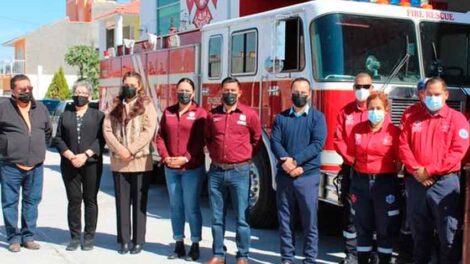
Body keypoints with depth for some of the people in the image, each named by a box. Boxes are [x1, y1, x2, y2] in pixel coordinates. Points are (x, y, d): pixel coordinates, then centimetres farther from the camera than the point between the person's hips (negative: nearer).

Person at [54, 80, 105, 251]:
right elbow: (58, 139, 6)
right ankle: (75, 237, 8)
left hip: (92, 164, -2)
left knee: (90, 200, 2)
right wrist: (70, 156, -10)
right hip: (69, 164, 2)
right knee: (74, 200, 1)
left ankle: (89, 237, 9)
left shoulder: (98, 115, 8)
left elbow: (101, 139, -3)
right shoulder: (65, 116, 15)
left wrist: (85, 155, -15)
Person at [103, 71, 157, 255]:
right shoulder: (116, 106, 11)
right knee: (122, 202, 7)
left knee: (139, 203, 4)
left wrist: (131, 150, -16)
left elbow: (148, 131, -10)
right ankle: (124, 240, 15)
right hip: (118, 162, 3)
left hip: (141, 161, -3)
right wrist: (120, 149, -13)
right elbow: (107, 129, 1)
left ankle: (138, 241, 11)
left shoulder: (146, 105, 1)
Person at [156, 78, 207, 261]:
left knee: (191, 207, -1)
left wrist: (186, 158, -16)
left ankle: (195, 246, 8)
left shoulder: (200, 113, -2)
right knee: (176, 207, 9)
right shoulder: (168, 112, 10)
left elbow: (201, 141, -9)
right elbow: (160, 137, 8)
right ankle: (179, 244, 18)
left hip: (192, 168, -4)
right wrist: (165, 157, -7)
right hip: (171, 168, 4)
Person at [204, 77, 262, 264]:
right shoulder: (212, 115, 6)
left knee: (242, 217, 2)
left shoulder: (249, 114, -2)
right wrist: (214, 153, 13)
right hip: (216, 171, 3)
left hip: (239, 172, -3)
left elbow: (257, 139, 10)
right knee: (217, 217, 10)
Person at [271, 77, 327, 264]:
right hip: (284, 175, 2)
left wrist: (296, 160, -17)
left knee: (309, 221, 2)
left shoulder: (317, 117, 3)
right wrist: (286, 161, -18)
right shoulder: (281, 117, 10)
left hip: (308, 176, -2)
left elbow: (318, 144, -9)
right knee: (285, 220, 8)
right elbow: (275, 142, -1)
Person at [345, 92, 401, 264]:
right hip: (361, 182, 3)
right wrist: (359, 168, 10)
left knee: (386, 227, 4)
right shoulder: (357, 129, 5)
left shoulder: (394, 131, -6)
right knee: (363, 226, 11)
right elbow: (350, 154, 14)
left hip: (385, 182, -3)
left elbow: (400, 159, -4)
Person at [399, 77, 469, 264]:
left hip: (445, 183, -3)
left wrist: (429, 170, -14)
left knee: (448, 232, 0)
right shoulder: (413, 118, 11)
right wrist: (416, 170, -10)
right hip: (416, 182, 4)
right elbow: (403, 145, 5)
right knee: (419, 230, 14)